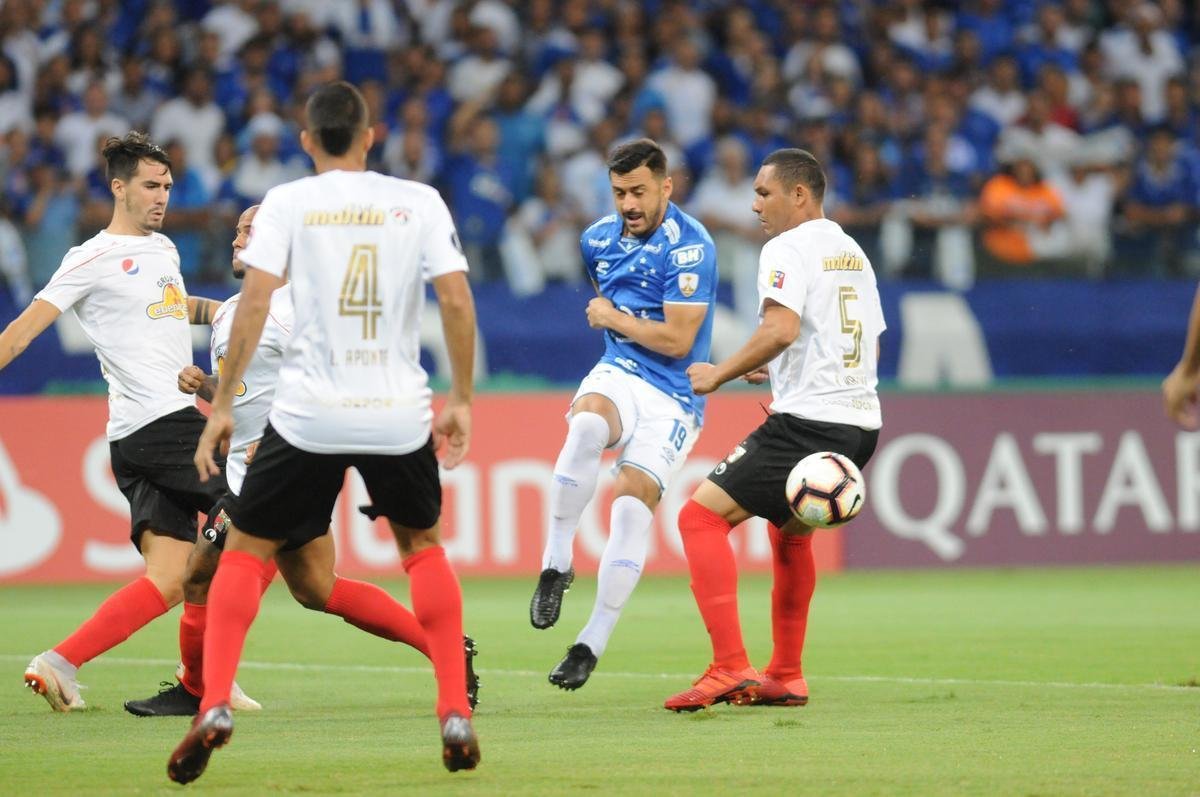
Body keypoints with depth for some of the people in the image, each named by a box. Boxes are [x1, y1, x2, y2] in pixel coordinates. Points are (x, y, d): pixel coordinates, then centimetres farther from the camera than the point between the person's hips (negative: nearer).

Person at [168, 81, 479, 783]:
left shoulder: (287, 202, 1)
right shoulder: (419, 202, 4)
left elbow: (255, 302, -8)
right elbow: (457, 302, -2)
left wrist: (222, 404, -4)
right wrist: (461, 401, 8)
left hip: (307, 411, -1)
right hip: (399, 412, 1)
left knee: (246, 550, 11)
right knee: (424, 546, 23)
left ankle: (215, 704, -8)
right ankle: (456, 713, 13)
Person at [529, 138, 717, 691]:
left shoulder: (689, 246, -13)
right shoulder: (599, 240, 8)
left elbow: (677, 340, -17)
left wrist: (614, 318, -6)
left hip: (672, 398, -4)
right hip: (616, 376, 4)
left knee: (634, 502, -20)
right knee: (586, 428, -34)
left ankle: (591, 645, -12)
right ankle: (555, 565, -25)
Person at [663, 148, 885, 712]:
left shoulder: (788, 248, -8)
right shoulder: (852, 252, 20)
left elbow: (780, 329, -23)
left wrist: (719, 374, -12)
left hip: (807, 422, -9)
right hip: (860, 422, 9)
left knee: (701, 515, -9)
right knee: (790, 531, 29)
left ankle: (729, 667, -19)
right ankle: (785, 676, 29)